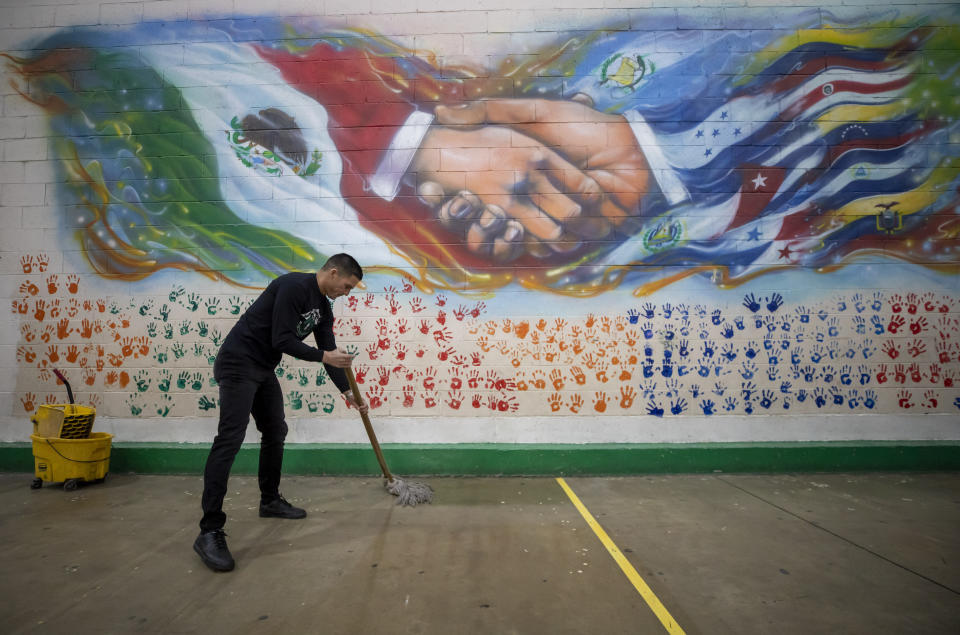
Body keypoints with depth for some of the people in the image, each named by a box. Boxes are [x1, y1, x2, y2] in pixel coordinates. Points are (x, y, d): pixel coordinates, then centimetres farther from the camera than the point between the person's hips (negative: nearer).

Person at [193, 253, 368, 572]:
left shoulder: (323, 307, 10)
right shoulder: (294, 286, -21)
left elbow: (329, 351, 14)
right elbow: (282, 340, -25)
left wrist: (347, 392, 14)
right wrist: (323, 356, -21)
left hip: (264, 369, 10)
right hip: (238, 364, -10)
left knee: (275, 432, 14)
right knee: (230, 439, -15)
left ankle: (270, 500, 30)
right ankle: (209, 531, -14)